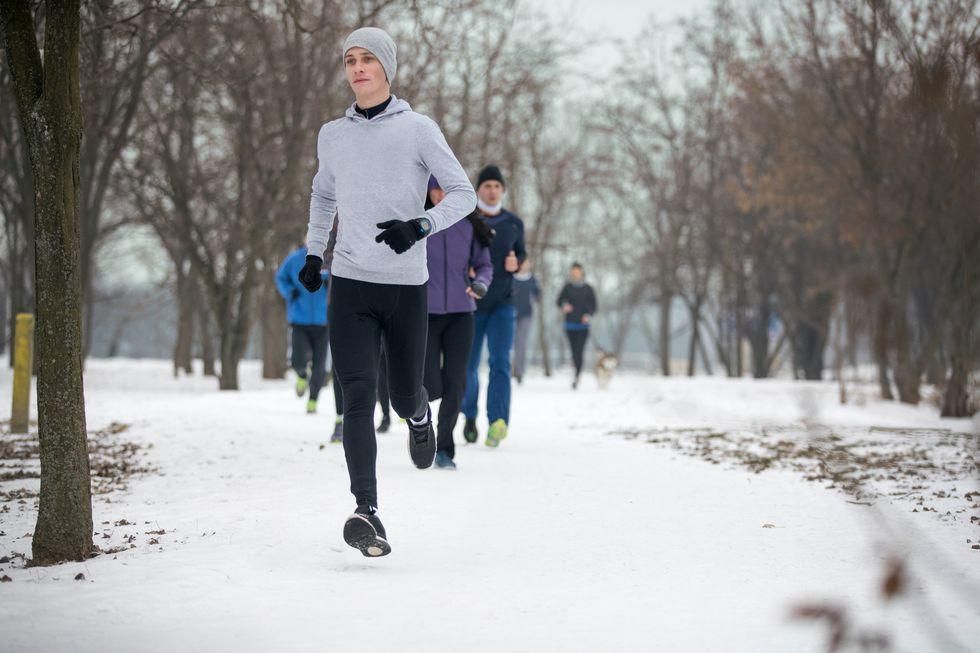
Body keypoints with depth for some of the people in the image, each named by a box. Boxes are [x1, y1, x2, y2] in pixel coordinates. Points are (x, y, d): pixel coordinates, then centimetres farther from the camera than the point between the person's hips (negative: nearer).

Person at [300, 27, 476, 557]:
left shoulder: (417, 130, -2)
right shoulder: (332, 135, 10)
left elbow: (463, 193, -2)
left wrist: (421, 226, -19)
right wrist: (313, 253, 19)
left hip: (406, 285, -1)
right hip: (349, 284, 2)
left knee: (403, 397, 9)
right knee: (358, 398, -12)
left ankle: (420, 415, 48)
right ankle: (366, 512, -18)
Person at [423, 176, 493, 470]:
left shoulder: (469, 226, 5)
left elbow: (484, 265, 11)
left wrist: (480, 283, -9)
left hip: (460, 313, 2)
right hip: (425, 313, -2)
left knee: (454, 386, -2)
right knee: (431, 386, -8)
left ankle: (444, 449, 12)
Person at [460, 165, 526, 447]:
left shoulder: (514, 224, 4)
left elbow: (522, 255, 16)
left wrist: (516, 263, -7)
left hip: (503, 304, 1)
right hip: (470, 304, -1)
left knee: (500, 362, -14)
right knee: (467, 365, 7)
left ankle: (498, 421, -25)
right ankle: (470, 415, 32)